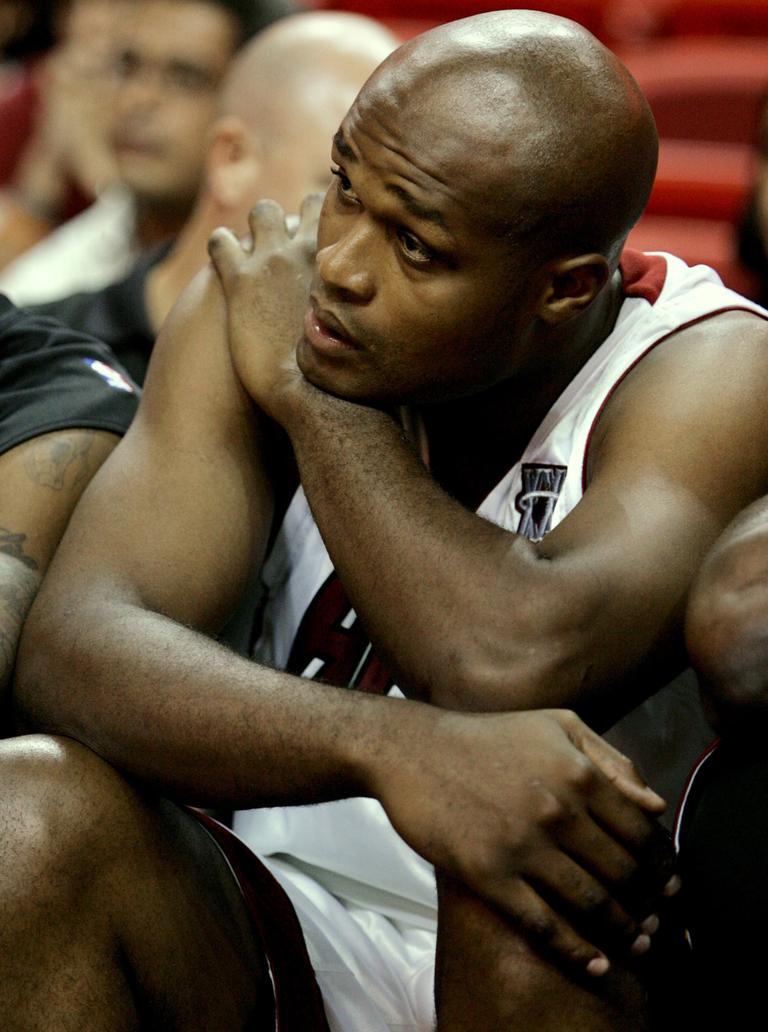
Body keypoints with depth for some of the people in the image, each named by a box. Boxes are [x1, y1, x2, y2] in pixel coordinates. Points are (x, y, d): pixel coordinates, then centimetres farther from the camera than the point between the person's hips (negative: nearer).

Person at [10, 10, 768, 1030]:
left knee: (533, 827, -37)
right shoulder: (260, 306, -8)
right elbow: (70, 650, -21)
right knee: (27, 816, -26)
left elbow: (515, 667, -35)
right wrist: (387, 744, -40)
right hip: (294, 943, 3)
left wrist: (308, 390, -20)